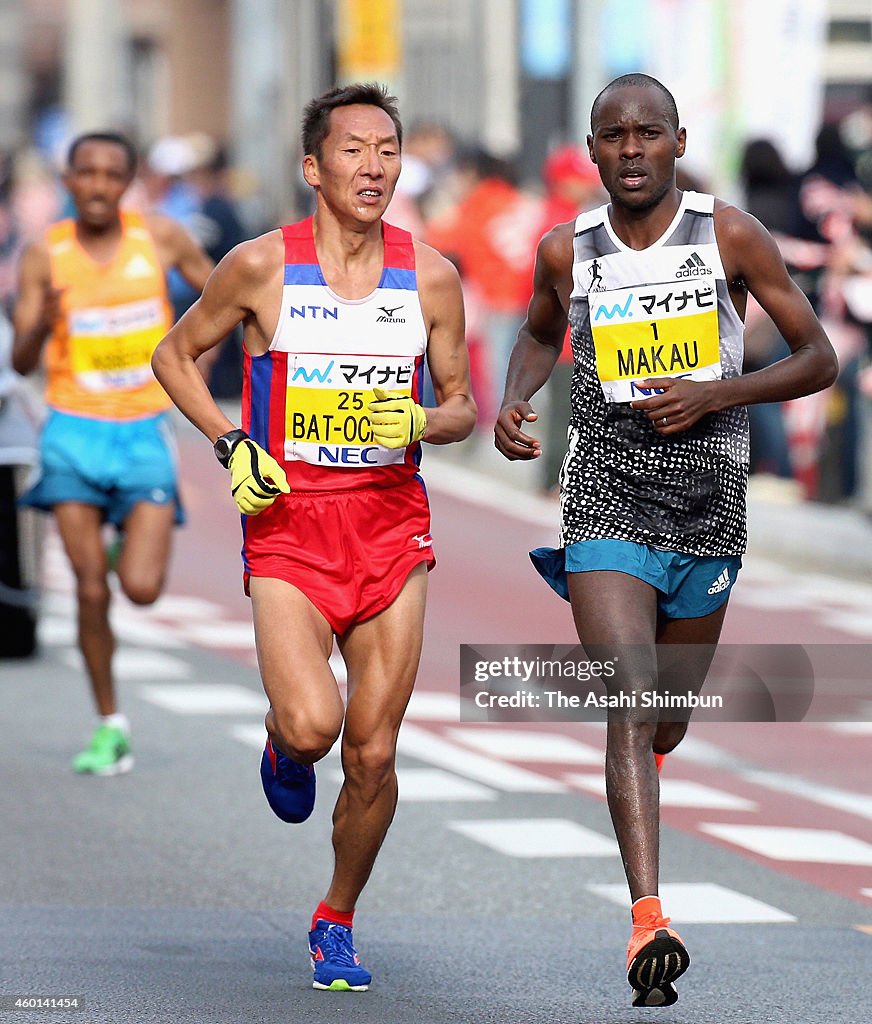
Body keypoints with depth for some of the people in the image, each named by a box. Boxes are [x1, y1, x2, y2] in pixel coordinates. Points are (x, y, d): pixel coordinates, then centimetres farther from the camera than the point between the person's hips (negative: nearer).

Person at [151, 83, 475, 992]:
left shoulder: (431, 277, 2)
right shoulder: (261, 266, -4)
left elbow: (461, 405, 12)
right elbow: (174, 355, 10)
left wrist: (424, 423, -11)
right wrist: (231, 443, -4)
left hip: (392, 525, 2)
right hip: (289, 526, -2)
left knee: (373, 754, 1)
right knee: (312, 724, -22)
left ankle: (337, 923, 23)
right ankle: (283, 750, 16)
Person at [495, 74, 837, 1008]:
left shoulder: (730, 236, -4)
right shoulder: (566, 251, 1)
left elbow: (817, 359, 0)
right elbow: (541, 335, 23)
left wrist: (712, 395, -14)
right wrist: (514, 402, 3)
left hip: (708, 506, 1)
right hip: (606, 500, -1)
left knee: (667, 721, 15)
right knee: (631, 700, -20)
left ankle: (639, 771, 54)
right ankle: (649, 920, -28)